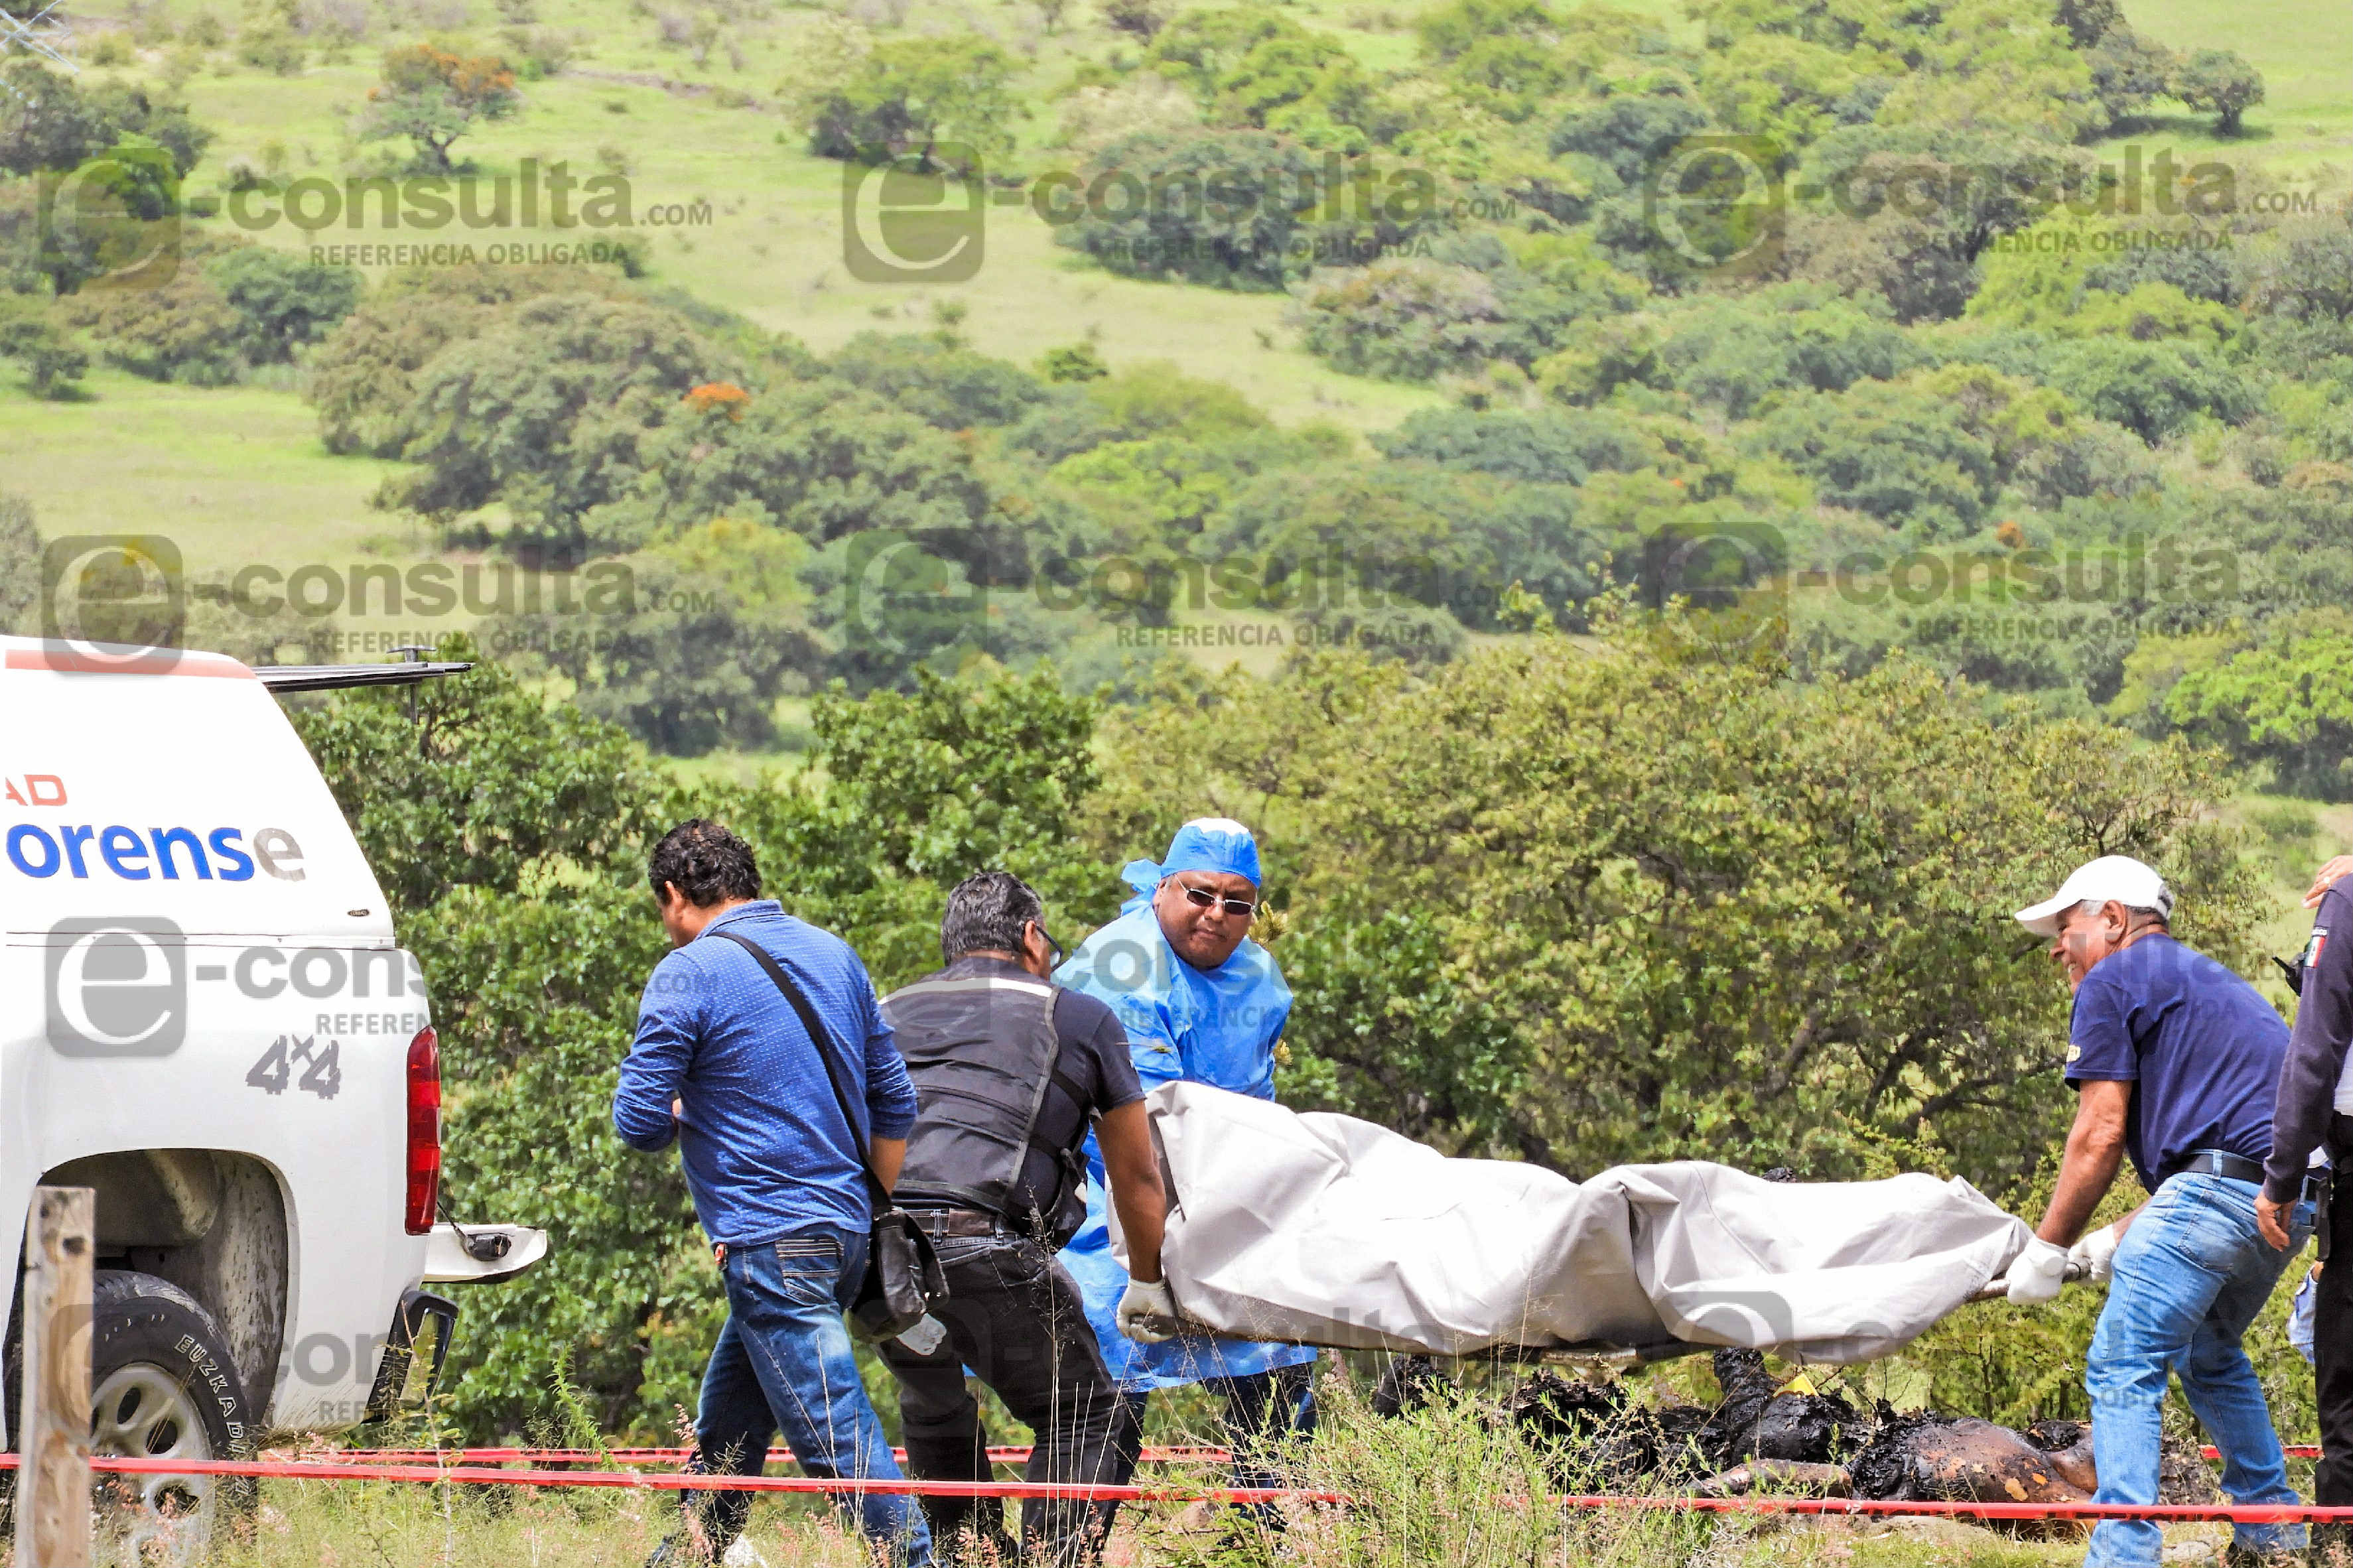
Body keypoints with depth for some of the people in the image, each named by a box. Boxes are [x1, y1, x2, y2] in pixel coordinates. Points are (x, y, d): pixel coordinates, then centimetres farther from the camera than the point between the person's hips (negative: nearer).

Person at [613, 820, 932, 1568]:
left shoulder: (688, 974, -10)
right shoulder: (834, 956, 12)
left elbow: (638, 1123, -10)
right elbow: (895, 1101, 15)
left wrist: (690, 1113, 12)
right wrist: (883, 1220, 24)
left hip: (770, 1246, -8)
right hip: (845, 1228, 8)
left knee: (839, 1437, -10)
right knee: (725, 1428, 21)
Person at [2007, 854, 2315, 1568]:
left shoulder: (2112, 982, 4)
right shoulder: (2206, 979, 31)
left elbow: (2099, 1136, -3)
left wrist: (2047, 1248, 5)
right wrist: (2122, 1237, 26)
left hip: (2222, 1187, -9)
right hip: (2293, 1200, 9)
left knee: (2123, 1368, -7)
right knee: (2210, 1353, 27)